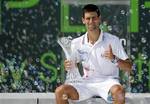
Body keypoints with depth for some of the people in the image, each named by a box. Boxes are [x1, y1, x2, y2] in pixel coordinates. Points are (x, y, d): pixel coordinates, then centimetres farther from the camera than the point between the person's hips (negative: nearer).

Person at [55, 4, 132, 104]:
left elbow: (129, 67, -3)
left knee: (118, 91, -38)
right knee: (60, 91, -19)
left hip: (108, 81, -3)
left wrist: (114, 59, -23)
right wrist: (68, 65, -9)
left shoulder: (113, 40, -3)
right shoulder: (77, 43, 5)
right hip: (88, 83, 3)